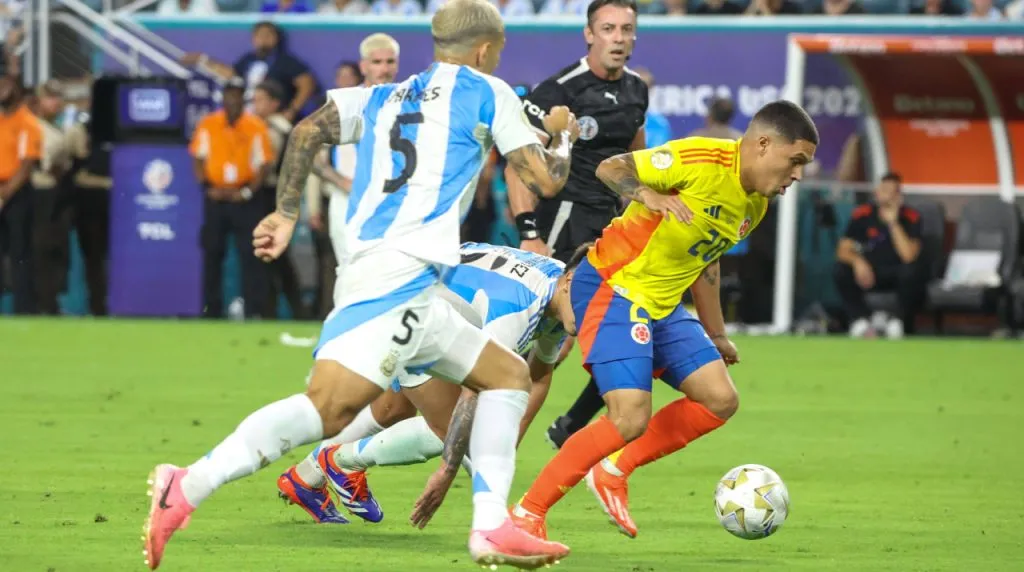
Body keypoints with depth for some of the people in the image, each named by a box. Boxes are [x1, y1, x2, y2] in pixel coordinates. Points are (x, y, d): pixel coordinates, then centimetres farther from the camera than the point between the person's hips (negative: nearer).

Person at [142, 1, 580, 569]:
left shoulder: (384, 97, 25)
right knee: (328, 405, -22)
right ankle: (186, 488, -36)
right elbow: (545, 181, 7)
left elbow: (308, 131, 13)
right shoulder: (486, 92, 8)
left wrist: (285, 214, 16)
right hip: (401, 274, -8)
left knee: (509, 375, 19)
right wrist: (561, 136, 27)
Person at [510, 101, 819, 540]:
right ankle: (527, 513, -8)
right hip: (612, 287, -9)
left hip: (662, 304, 10)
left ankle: (614, 472, 12)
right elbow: (610, 168, -15)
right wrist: (651, 196, -35)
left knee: (720, 399, 1)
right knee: (630, 418, -20)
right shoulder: (702, 161, -18)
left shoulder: (756, 204, 10)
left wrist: (715, 335, 27)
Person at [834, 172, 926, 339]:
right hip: (870, 270, 2)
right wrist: (857, 261, -30)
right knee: (841, 270, -26)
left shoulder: (911, 217, -11)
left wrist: (893, 223, -28)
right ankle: (860, 320, -17)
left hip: (898, 273, -2)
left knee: (914, 270, -36)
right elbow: (843, 250, -7)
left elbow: (909, 256, -25)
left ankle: (903, 322, -14)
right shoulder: (863, 214, -5)